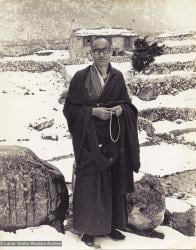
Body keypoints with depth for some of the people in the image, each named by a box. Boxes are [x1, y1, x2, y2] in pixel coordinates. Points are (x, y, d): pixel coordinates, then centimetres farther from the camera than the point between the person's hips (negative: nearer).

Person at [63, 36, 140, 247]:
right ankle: (88, 229, 17)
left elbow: (127, 103, 11)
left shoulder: (118, 77, 5)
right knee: (89, 183, 0)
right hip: (90, 140, -3)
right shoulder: (81, 77, -6)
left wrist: (121, 108, -11)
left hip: (114, 140, 4)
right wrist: (93, 111, -18)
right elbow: (69, 108, -5)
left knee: (113, 181, 9)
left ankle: (111, 225, 26)